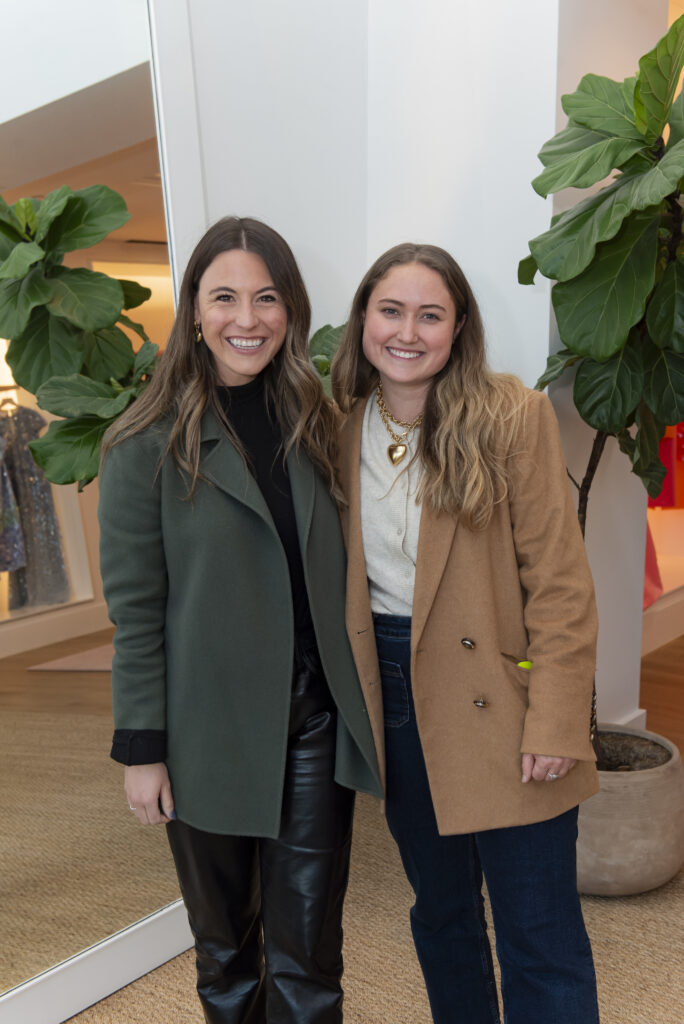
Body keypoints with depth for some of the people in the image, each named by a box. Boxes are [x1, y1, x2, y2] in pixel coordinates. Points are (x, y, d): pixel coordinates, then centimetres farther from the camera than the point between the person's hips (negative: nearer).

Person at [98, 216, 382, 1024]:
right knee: (225, 945, 19)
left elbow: (332, 574, 8)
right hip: (211, 734, -2)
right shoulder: (148, 446, -9)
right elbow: (134, 608, -8)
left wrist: (355, 699, 4)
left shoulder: (314, 424, 3)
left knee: (308, 954, 11)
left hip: (316, 722, 3)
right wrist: (140, 747, -8)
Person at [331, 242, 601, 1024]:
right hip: (393, 696, 4)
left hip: (496, 699, -4)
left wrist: (556, 723, -14)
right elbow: (329, 578, 9)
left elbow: (560, 583, -10)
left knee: (540, 940, 6)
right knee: (440, 912, 23)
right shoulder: (341, 427, 3)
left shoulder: (513, 417, -10)